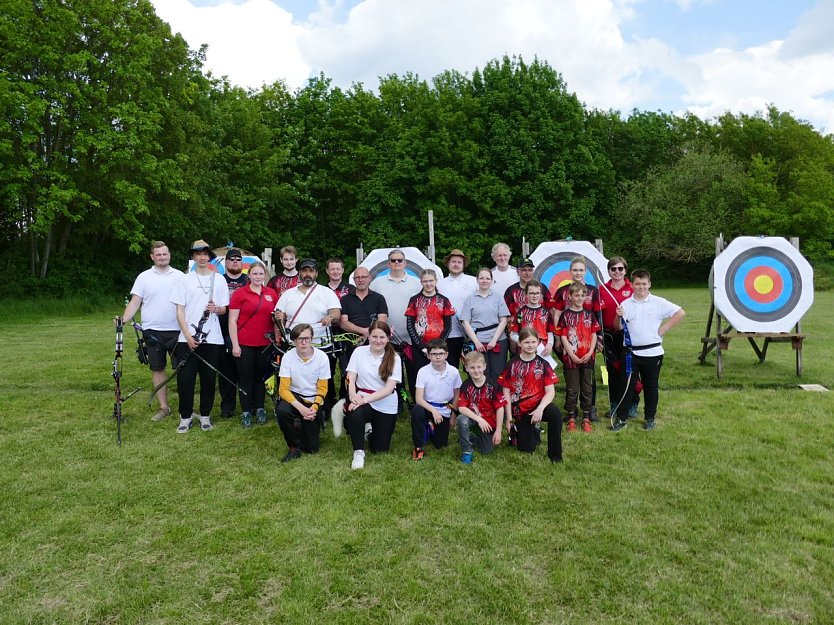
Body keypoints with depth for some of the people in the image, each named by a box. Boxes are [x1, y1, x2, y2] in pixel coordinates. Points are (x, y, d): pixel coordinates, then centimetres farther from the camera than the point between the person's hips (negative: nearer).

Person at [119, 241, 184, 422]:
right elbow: (135, 302, 1)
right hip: (153, 331, 1)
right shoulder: (144, 277, 4)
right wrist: (124, 320, -14)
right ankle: (164, 407, 18)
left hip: (177, 330, -1)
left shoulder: (179, 276, 5)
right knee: (157, 369, 7)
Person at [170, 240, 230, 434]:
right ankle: (185, 416, 12)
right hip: (188, 338, -1)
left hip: (212, 338, 1)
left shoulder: (219, 280, 8)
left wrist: (217, 308, -14)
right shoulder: (185, 280, 4)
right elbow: (180, 311, 1)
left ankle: (205, 415, 18)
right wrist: (188, 336, -9)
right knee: (185, 379, -2)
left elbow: (224, 310, 11)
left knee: (209, 379, 5)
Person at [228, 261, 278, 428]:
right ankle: (246, 412, 15)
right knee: (246, 378, 5)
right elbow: (232, 321, -4)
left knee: (261, 376, 12)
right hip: (244, 344, -3)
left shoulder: (272, 294, 6)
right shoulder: (239, 293, -3)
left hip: (265, 344, 3)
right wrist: (235, 345, -9)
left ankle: (260, 410, 23)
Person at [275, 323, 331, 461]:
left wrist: (314, 408, -23)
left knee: (311, 448, -4)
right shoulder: (288, 357, -13)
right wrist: (301, 408, -29)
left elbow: (322, 388, -7)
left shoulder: (322, 357, -14)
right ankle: (295, 446, -10)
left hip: (313, 399, 0)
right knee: (282, 410, -36)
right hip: (294, 396, 0)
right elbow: (283, 389, -16)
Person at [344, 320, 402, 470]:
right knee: (354, 414, -37)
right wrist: (353, 395, -30)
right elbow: (350, 379, -8)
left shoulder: (394, 358, -8)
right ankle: (359, 452, -12)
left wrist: (365, 399, -26)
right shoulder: (359, 351, -4)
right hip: (362, 400, 0)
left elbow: (389, 388, -15)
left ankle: (374, 429, 40)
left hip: (386, 406, 0)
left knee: (379, 449, 5)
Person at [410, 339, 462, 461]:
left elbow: (456, 395, 3)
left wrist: (453, 416, 6)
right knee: (416, 410, -36)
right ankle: (418, 447, -17)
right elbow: (418, 398, -19)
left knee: (440, 444, 3)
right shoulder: (423, 371, -16)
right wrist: (433, 410, -33)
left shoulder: (453, 372, -11)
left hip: (444, 411, 2)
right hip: (427, 406, -2)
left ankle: (431, 427, 37)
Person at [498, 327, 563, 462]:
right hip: (519, 410, 0)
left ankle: (554, 454, -14)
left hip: (538, 404, 0)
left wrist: (540, 408, -24)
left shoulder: (543, 364, 0)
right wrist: (509, 418, -3)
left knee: (556, 414, -34)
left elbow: (550, 391, -7)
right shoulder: (512, 364, -1)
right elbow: (506, 392, 1)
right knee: (527, 449, -5)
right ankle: (533, 430, 31)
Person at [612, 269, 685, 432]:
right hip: (631, 352, 1)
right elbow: (619, 327, 0)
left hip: (652, 352, 0)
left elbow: (680, 313, -4)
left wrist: (663, 329, -6)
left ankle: (649, 418, 25)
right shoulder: (625, 304, 1)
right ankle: (621, 418, 12)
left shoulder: (658, 303, -3)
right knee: (627, 385, 4)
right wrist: (619, 317, -20)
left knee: (651, 386, 12)